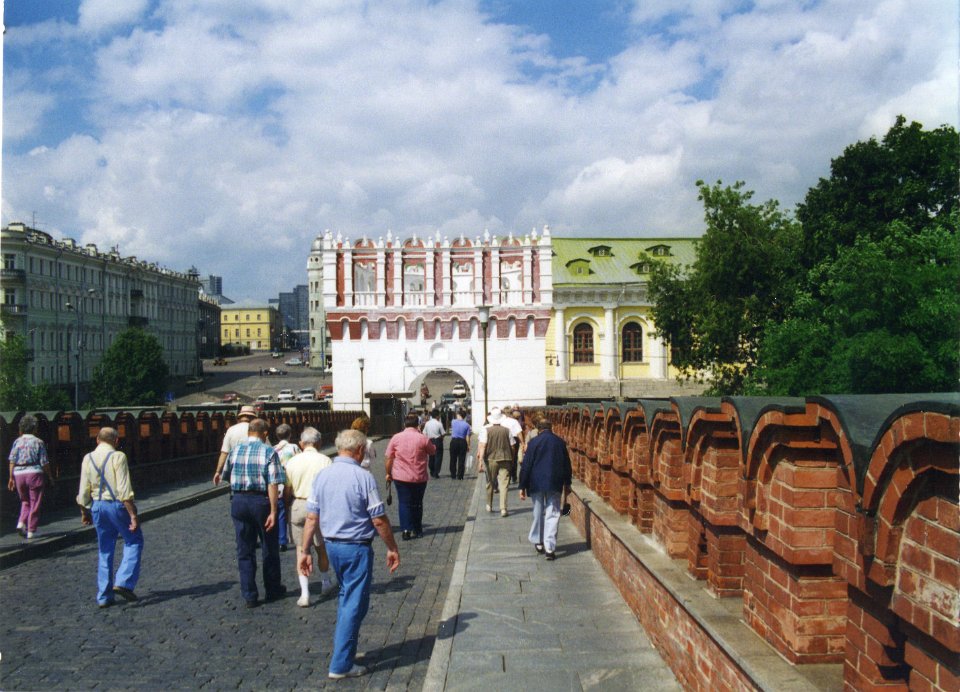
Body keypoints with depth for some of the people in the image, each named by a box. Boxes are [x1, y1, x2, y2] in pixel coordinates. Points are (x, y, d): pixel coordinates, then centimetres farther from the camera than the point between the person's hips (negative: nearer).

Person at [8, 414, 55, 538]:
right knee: (35, 503, 5)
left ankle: (21, 523, 0)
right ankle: (31, 531, 6)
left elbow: (12, 461, 1)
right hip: (34, 472, -4)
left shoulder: (17, 441, 6)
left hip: (18, 474, 4)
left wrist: (11, 477, 5)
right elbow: (44, 463, -4)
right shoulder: (38, 442, -3)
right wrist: (50, 477, 4)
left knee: (25, 501, 21)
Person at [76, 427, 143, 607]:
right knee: (134, 542, 11)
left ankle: (103, 596, 16)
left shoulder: (87, 459, 4)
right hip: (118, 505, -5)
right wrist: (133, 514, -15)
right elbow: (124, 490, -17)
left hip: (97, 507, 5)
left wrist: (85, 512, 19)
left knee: (105, 550, 15)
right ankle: (124, 582, -6)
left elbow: (83, 492, 5)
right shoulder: (118, 457, -11)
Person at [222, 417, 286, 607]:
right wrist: (273, 511, -15)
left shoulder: (235, 451, 4)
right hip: (261, 501, -3)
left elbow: (227, 475, 16)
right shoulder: (269, 452, -9)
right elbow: (273, 484, -16)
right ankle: (273, 590, 26)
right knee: (270, 549, 14)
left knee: (245, 551, 11)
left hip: (238, 502, 3)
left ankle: (249, 595, 11)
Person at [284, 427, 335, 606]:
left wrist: (288, 506, 17)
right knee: (321, 547, 18)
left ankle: (304, 593, 0)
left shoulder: (292, 462, 0)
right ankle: (325, 583, 36)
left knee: (301, 549, 6)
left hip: (297, 506, 1)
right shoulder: (326, 461, -7)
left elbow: (286, 491, 3)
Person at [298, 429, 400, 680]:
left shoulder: (322, 476, 1)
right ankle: (341, 665, 6)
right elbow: (379, 520, -13)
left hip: (331, 545, 7)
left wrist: (305, 551, 8)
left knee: (346, 596, 25)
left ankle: (343, 647, 33)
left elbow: (311, 518, 2)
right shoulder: (363, 477, -16)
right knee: (354, 605, 2)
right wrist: (392, 548, -2)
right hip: (357, 548, -6)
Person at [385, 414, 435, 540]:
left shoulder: (396, 438, -4)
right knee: (417, 504, 15)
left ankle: (406, 530, -2)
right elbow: (433, 451, 10)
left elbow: (389, 458, -2)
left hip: (401, 477, 0)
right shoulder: (422, 438, -8)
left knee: (404, 503, 7)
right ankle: (417, 529, 22)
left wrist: (388, 473, 9)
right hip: (419, 478, 0)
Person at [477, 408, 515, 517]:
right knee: (504, 484, 1)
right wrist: (512, 461, 14)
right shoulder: (507, 430, -1)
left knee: (490, 483, 16)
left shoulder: (486, 430, -6)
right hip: (505, 459, 0)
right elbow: (512, 446, 3)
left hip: (491, 459, 0)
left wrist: (480, 460, -9)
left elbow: (483, 446, -11)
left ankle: (489, 506, 30)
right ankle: (503, 508, -5)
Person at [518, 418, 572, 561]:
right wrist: (567, 485, 22)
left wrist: (522, 486, 2)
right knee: (552, 514, 0)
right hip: (555, 485, 1)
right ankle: (549, 547, -9)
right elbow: (567, 466, 11)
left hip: (536, 484, -1)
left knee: (538, 514, 15)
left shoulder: (534, 442, -5)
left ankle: (538, 542, 26)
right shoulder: (560, 443, 3)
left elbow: (526, 466, -4)